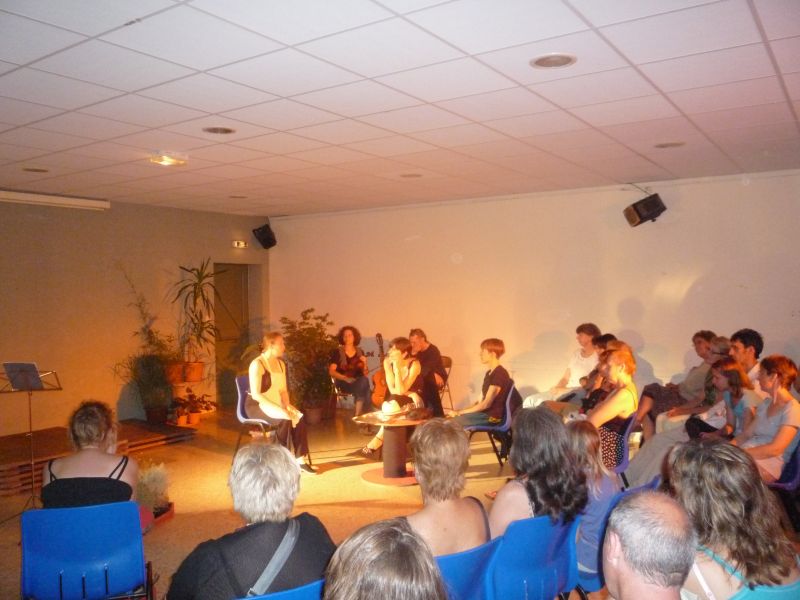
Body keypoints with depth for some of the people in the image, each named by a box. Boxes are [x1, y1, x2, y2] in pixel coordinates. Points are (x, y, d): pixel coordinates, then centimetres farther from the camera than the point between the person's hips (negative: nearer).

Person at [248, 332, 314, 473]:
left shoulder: (281, 364, 10)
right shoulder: (257, 364, -15)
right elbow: (255, 395, -21)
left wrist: (287, 405, -8)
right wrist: (278, 408, -26)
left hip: (275, 405, 7)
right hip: (257, 406, -7)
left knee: (299, 417, -19)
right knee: (285, 419, -31)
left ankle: (301, 459, -18)